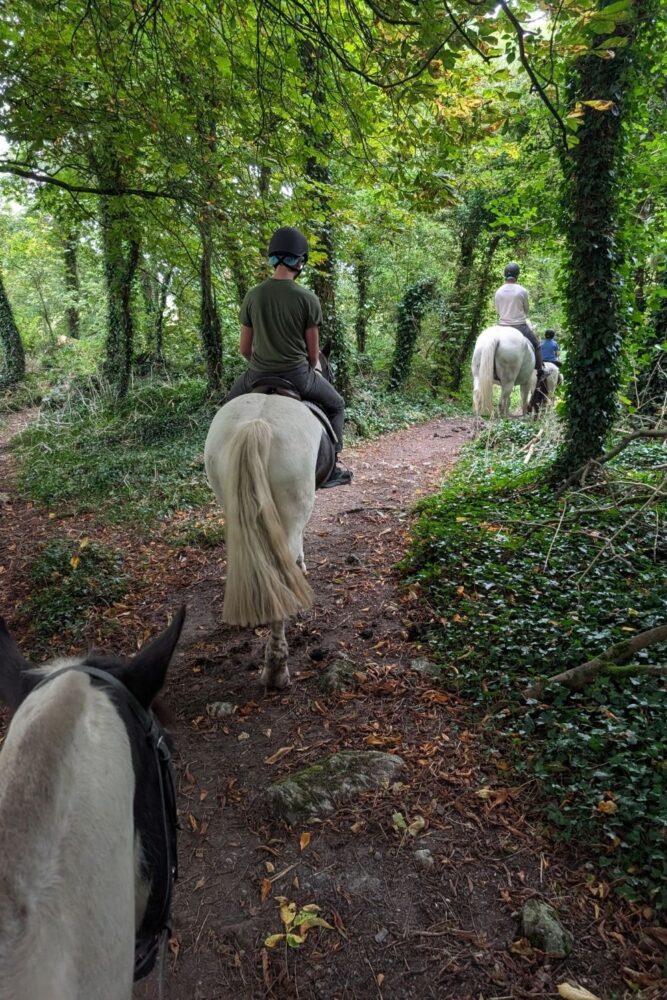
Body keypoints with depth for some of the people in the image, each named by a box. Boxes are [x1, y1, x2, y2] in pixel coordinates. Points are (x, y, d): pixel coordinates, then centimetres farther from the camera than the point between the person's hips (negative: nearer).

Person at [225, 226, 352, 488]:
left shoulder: (253, 295, -2)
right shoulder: (308, 299, -9)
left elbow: (244, 348, 3)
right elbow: (313, 352, -3)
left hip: (258, 375, 2)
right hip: (298, 374, -2)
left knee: (230, 404, 31)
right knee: (336, 406, 23)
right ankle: (330, 469, 18)